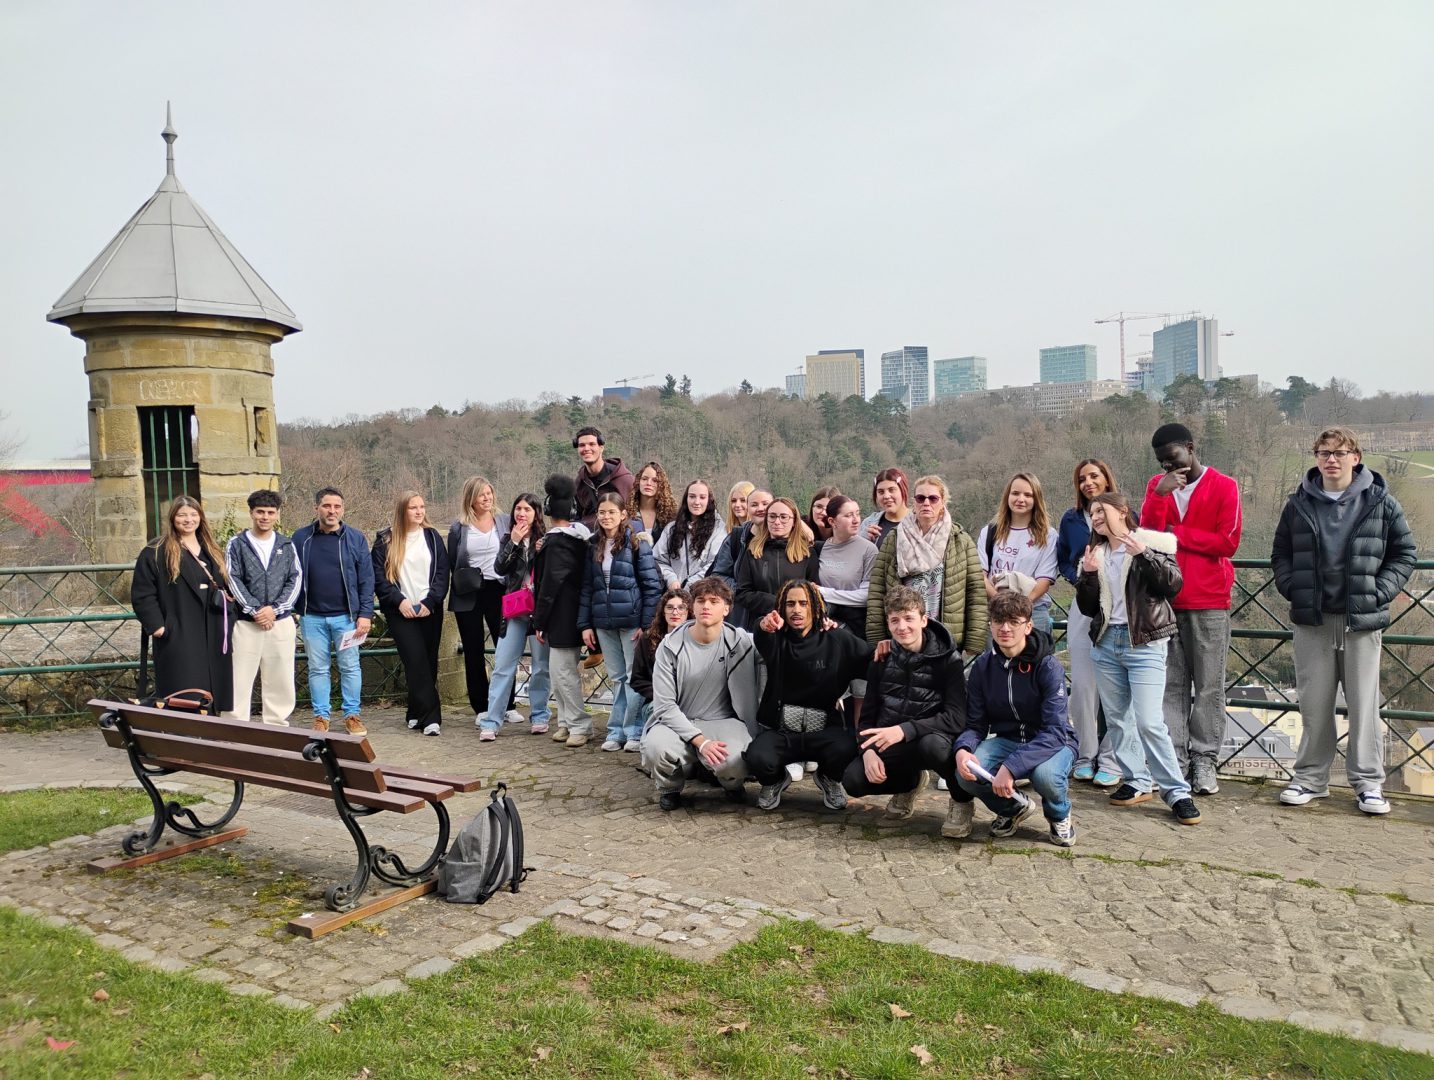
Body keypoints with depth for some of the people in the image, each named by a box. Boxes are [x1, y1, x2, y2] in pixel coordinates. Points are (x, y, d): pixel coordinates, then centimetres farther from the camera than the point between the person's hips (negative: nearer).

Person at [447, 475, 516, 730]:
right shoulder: (458, 528, 4)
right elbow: (452, 564, 7)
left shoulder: (505, 522, 5)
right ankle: (481, 708, 15)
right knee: (473, 653, 6)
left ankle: (507, 706, 11)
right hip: (468, 597, 0)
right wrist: (464, 581, -2)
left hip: (498, 592, 0)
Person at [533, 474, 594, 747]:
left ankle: (580, 725, 2)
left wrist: (539, 622, -10)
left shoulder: (555, 543, -18)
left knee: (562, 671, -4)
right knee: (559, 670, 15)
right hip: (574, 614, 9)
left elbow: (549, 586, -17)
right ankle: (567, 721, 22)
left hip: (561, 618, -9)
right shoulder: (579, 537, 7)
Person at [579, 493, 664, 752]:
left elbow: (652, 584, -7)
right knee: (616, 678, 11)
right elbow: (586, 587, 11)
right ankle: (617, 731, 17)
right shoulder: (593, 546, 9)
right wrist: (585, 624, 5)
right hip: (604, 622, 5)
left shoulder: (636, 543, -5)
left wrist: (647, 623, -12)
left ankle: (634, 731, 7)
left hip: (631, 620, -5)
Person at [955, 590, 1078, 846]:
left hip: (1053, 743, -3)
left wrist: (1011, 766, -37)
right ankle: (1013, 808, 9)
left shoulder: (1048, 667, -19)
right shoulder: (983, 666, -6)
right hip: (1006, 740, 3)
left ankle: (1059, 815, 3)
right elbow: (975, 724, -4)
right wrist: (962, 750, -28)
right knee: (966, 774, -26)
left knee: (1045, 774, -38)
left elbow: (1055, 731, -26)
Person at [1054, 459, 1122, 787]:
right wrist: (1079, 578, -1)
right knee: (1082, 684, 2)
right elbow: (1062, 560, 18)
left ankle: (1110, 760, 7)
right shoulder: (1071, 519, 11)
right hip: (1083, 609, 3)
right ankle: (1086, 756, 14)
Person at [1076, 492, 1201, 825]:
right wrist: (1088, 575, -5)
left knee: (1149, 721, -12)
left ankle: (1177, 792, -2)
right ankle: (1136, 782, 20)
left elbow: (1173, 584, -14)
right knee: (1117, 718, 9)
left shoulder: (1152, 543, -2)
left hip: (1144, 643, -6)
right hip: (1106, 642, 6)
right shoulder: (1096, 554, 13)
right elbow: (1087, 608, 11)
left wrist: (1143, 555, -23)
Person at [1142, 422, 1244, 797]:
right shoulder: (1157, 486, 11)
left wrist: (1177, 534, -5)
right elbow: (1148, 534, -2)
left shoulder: (1224, 487, 0)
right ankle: (1175, 759, 9)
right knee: (1171, 684, 4)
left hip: (1209, 601, -3)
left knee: (1209, 685, 2)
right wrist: (1160, 493, -14)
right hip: (1165, 599, 3)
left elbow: (1228, 540, -7)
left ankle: (1204, 760, 9)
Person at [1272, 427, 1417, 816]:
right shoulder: (1299, 504, 5)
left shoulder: (1380, 502, 1)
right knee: (1314, 704, 7)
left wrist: (1380, 592, -5)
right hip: (1312, 621, 1)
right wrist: (1293, 588, -1)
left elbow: (1405, 552, 6)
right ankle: (1310, 777, 17)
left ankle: (1368, 783, 14)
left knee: (1364, 703, 4)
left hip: (1362, 620, -1)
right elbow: (1280, 554, 13)